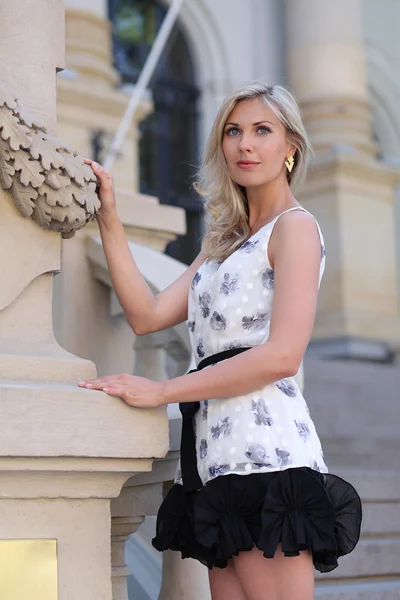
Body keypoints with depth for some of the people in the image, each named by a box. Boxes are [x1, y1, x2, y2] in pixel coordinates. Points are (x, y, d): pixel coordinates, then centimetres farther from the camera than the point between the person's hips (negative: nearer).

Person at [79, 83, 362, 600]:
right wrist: (108, 220, 10)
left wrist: (161, 391, -13)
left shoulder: (295, 226, -1)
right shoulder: (225, 241, 25)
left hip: (266, 448, -8)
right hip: (219, 451, 8)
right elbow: (147, 315, 14)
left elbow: (282, 356, -14)